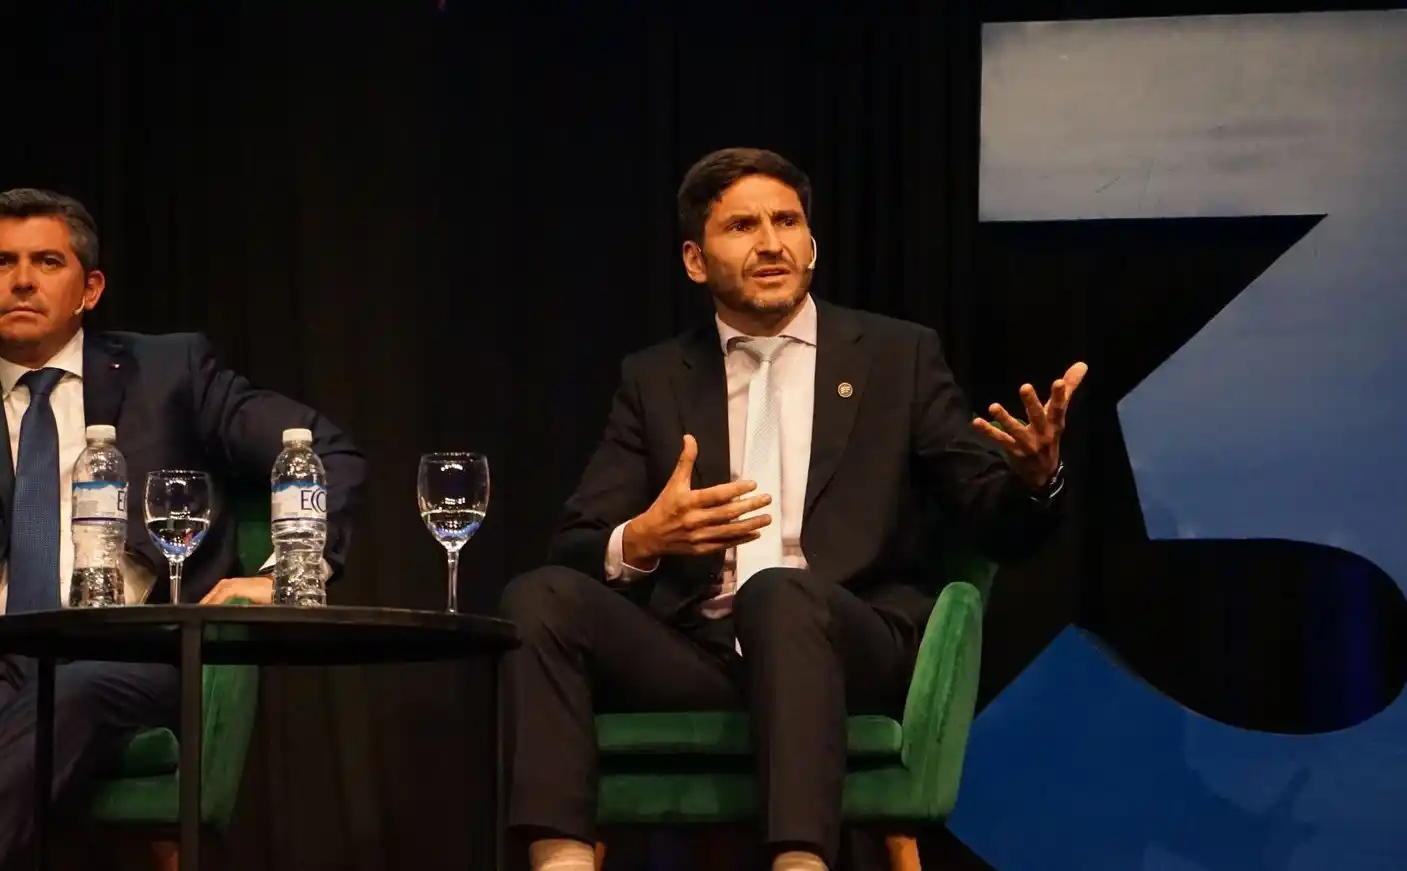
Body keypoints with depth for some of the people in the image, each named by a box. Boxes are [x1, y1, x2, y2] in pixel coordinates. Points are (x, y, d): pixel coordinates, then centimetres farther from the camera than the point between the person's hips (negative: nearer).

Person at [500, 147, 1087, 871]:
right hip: (698, 660, 3)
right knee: (542, 596, -24)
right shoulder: (655, 379, 17)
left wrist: (1036, 477, -17)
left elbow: (998, 528, 7)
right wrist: (641, 541, -15)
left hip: (854, 652, -3)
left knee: (778, 591, -37)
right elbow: (572, 550, 9)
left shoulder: (898, 358, 12)